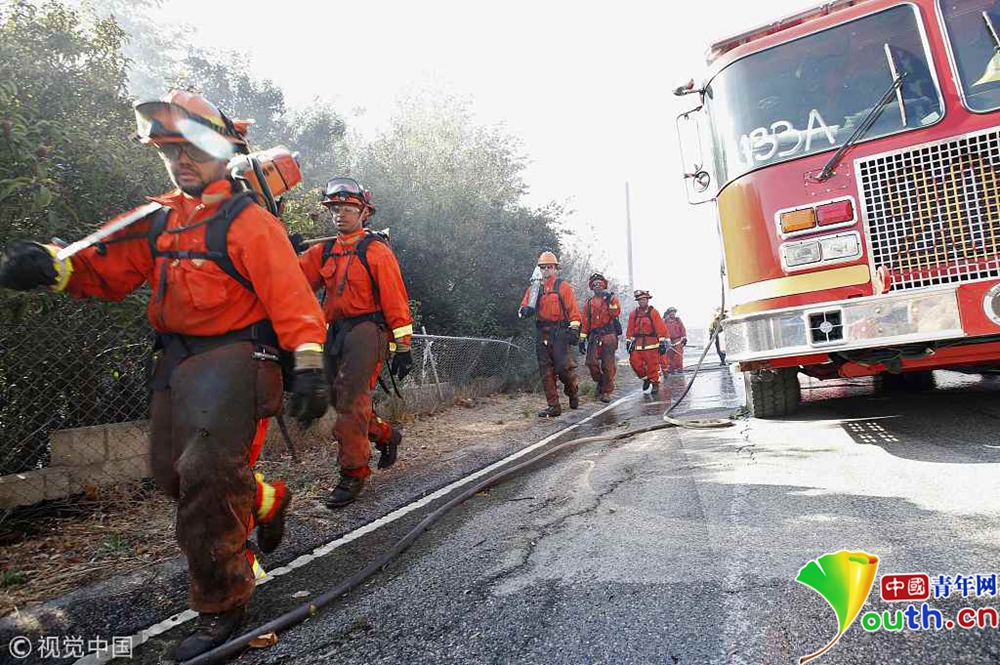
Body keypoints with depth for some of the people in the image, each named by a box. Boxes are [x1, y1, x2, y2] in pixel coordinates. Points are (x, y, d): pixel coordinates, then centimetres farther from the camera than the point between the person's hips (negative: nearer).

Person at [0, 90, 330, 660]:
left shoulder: (248, 220, -10)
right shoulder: (161, 218, 12)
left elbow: (291, 296, -18)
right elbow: (109, 270, 11)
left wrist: (309, 365, -26)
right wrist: (52, 265, -10)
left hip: (234, 357, -8)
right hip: (178, 361, 8)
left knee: (207, 474, -12)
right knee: (174, 474, 12)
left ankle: (221, 606, 6)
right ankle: (268, 501, 38)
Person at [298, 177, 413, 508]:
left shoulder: (376, 250, -2)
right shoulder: (323, 252, 16)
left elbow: (395, 299, -7)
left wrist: (403, 346, -10)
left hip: (366, 329, -7)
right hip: (336, 332, 7)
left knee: (351, 399, -14)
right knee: (341, 400, 12)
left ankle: (353, 473, -3)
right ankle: (386, 434, 36)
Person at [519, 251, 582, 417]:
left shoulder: (563, 287, 3)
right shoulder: (534, 288, 14)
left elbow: (573, 310, -2)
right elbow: (524, 307, 11)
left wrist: (574, 329, -11)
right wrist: (525, 310, -13)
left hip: (559, 333, -4)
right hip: (541, 334, 4)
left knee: (564, 367, -10)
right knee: (546, 372, 3)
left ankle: (573, 392, 21)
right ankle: (553, 406, 9)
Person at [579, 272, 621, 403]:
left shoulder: (611, 299, 9)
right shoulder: (588, 303, 15)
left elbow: (616, 313, -10)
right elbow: (585, 322, 13)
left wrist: (610, 300, -16)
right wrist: (582, 339, 8)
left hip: (609, 336, -2)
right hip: (594, 337, 2)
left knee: (608, 365, -3)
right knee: (591, 362, -13)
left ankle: (606, 391, 8)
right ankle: (600, 381, 15)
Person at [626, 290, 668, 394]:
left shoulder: (653, 312, 0)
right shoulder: (633, 314, 10)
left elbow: (661, 328, -2)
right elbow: (630, 330, 14)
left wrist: (662, 342, -7)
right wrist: (628, 342, 10)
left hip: (651, 345, -3)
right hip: (638, 345, 4)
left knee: (653, 365, -3)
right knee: (635, 363, -2)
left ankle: (655, 384, 13)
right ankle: (646, 378, 21)